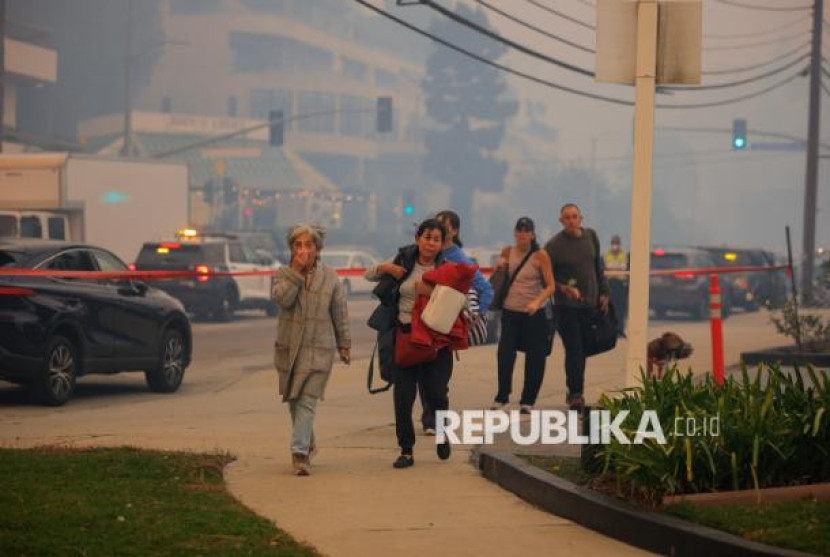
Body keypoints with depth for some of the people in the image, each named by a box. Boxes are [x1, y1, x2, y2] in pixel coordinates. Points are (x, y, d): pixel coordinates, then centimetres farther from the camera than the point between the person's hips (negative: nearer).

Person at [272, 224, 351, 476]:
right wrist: (296, 271, -16)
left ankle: (300, 453, -15)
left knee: (307, 401, -11)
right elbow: (282, 299, -16)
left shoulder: (330, 277, 3)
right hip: (288, 347, 2)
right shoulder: (284, 274, 3)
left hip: (319, 348, -2)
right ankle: (308, 443, 32)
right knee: (293, 400, 11)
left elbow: (340, 313, 8)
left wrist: (344, 344, 10)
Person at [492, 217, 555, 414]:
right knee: (505, 354, -10)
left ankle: (527, 402, 12)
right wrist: (499, 267, 0)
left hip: (534, 313, -2)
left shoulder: (540, 256, -6)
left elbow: (550, 286, -10)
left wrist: (537, 302, -27)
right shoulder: (507, 253, 5)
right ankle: (502, 398, -4)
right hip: (510, 311, 2)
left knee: (534, 359, 2)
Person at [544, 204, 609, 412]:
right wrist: (563, 288, -22)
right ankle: (575, 393, -8)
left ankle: (575, 392, 19)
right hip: (566, 305, -5)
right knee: (573, 349, -10)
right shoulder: (554, 245, -10)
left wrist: (603, 291, 14)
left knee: (581, 350, 9)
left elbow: (598, 266, 16)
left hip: (589, 302, 5)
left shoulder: (591, 237, 6)